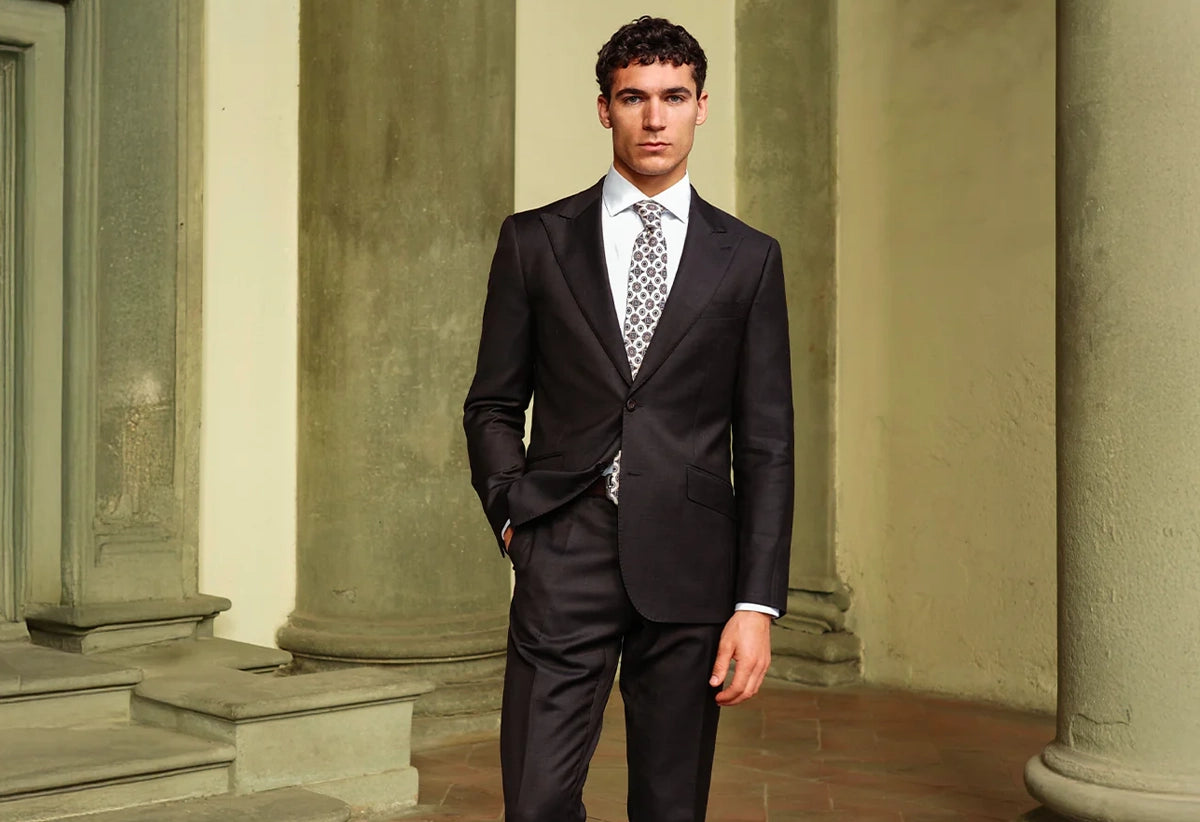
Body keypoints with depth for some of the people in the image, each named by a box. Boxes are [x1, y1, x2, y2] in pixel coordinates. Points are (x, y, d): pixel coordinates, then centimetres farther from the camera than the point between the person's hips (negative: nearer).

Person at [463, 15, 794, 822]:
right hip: (564, 559, 0)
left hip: (688, 569, 1)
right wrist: (513, 513, -4)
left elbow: (766, 444, 4)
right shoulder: (535, 241, 7)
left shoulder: (749, 258, 7)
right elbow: (493, 406, 12)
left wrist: (758, 604, -3)